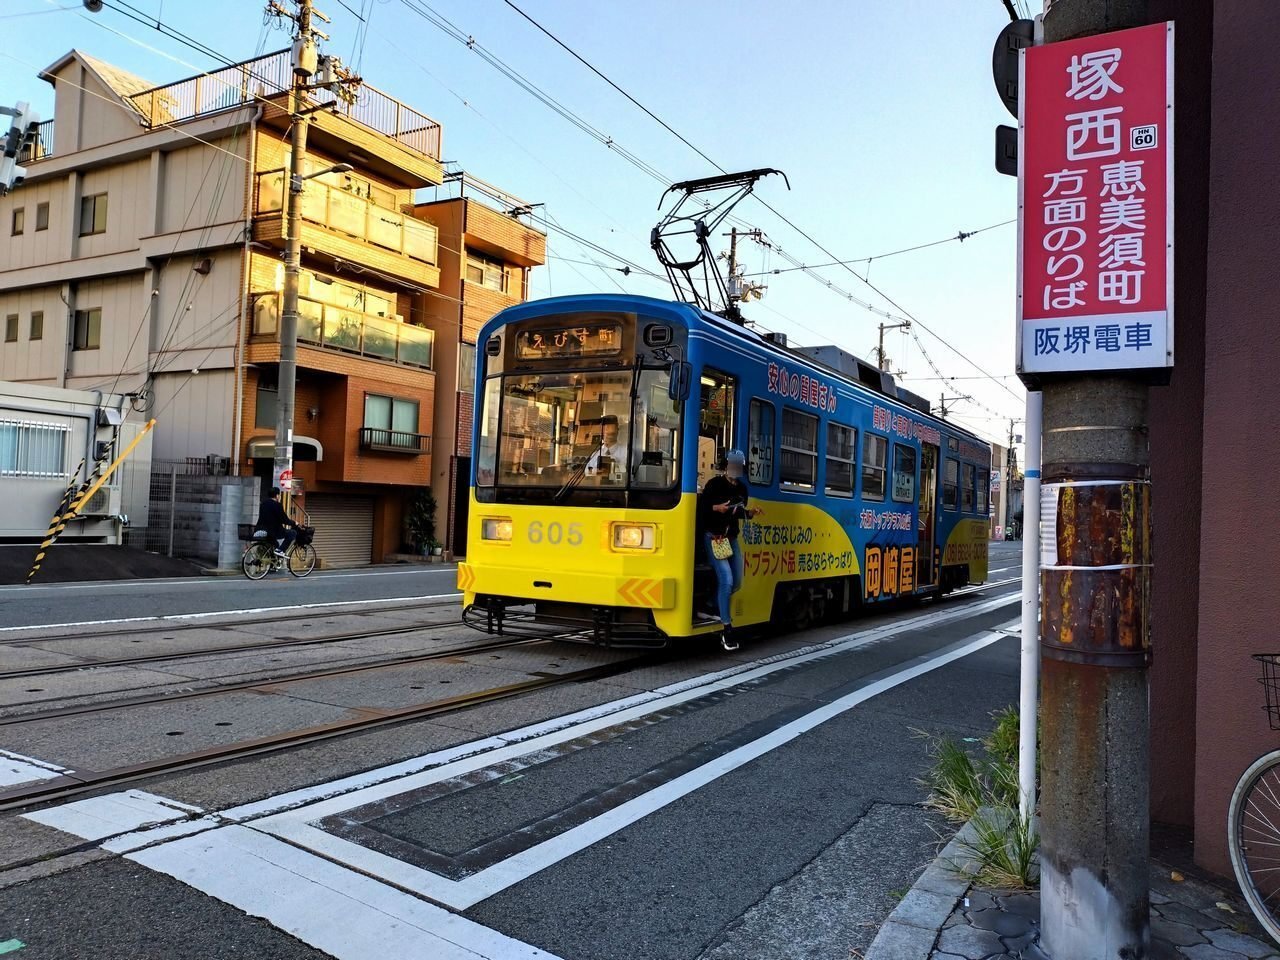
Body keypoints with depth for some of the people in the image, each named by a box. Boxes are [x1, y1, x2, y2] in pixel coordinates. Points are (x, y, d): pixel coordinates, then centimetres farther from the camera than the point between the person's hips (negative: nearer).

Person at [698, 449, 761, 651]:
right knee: (726, 580, -17)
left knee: (736, 583, 9)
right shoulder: (714, 484, -11)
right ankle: (726, 629, -13)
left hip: (732, 539, 7)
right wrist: (716, 508, -27)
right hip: (713, 538, -7)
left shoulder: (742, 489, 8)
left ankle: (714, 608, 33)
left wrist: (750, 513, -2)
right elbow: (701, 508, -11)